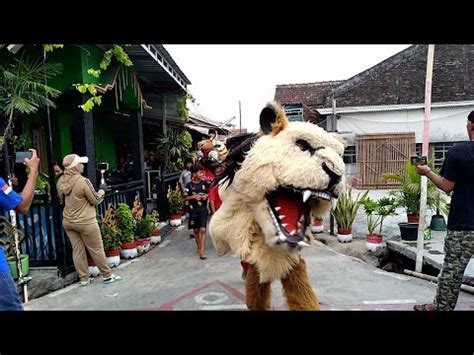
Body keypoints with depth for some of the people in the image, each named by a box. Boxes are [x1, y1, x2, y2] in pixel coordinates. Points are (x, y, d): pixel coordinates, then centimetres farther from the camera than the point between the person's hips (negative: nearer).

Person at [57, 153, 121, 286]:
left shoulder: (60, 181, -1)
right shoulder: (83, 181, -22)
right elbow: (96, 200, -11)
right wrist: (102, 190, 4)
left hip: (67, 221, 6)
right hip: (85, 222, -6)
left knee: (77, 250, 12)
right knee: (97, 250, 6)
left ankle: (84, 278, 21)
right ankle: (107, 276, 17)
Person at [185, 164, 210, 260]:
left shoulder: (205, 183, -1)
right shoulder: (189, 185, -5)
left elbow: (209, 193, 11)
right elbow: (186, 197, 1)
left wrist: (206, 196, -11)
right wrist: (193, 196, -16)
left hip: (203, 210, 0)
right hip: (193, 210, 0)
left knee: (203, 230, -8)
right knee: (196, 230, 12)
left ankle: (202, 252, -8)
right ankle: (199, 248, 31)